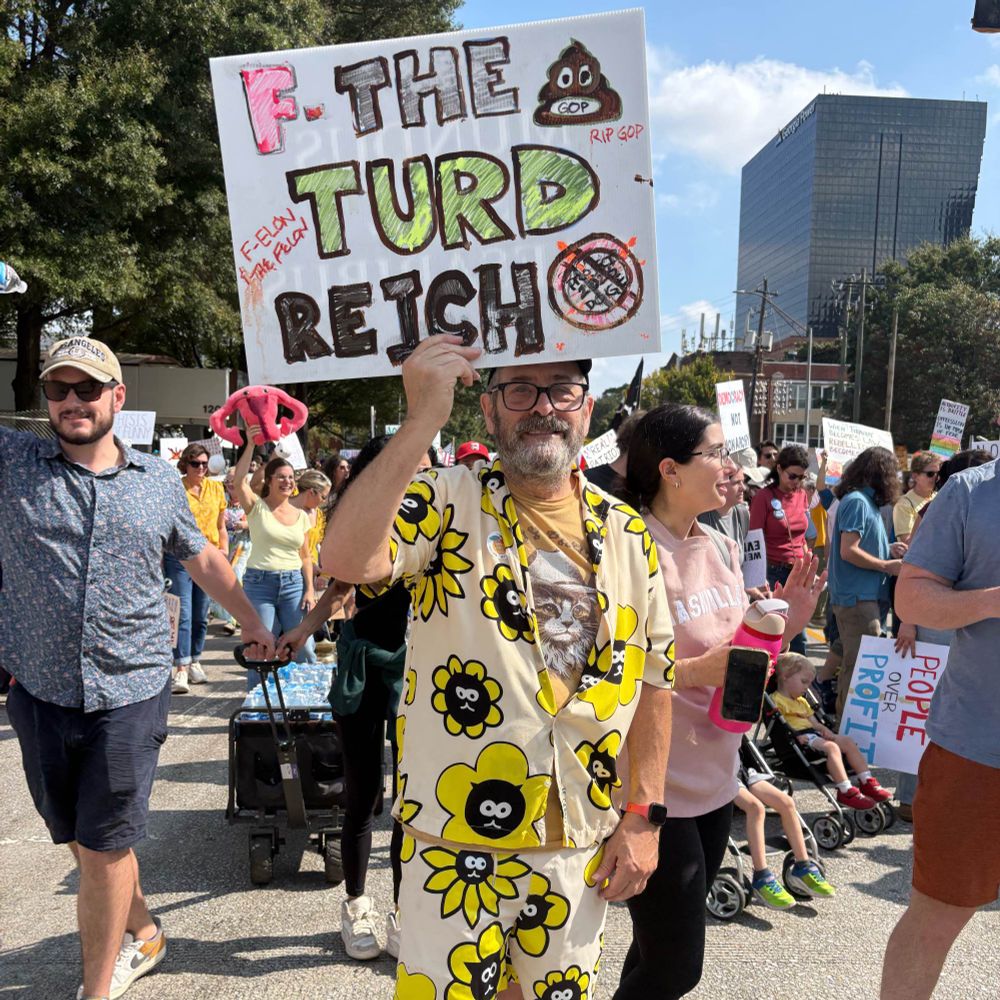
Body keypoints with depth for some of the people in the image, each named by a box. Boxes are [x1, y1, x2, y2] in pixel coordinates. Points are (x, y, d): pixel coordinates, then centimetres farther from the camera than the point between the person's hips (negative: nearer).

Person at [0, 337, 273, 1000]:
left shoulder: (161, 480, 4)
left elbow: (202, 557, 17)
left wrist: (251, 620, 23)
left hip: (130, 695, -1)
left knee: (103, 850, 3)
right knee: (83, 841, 16)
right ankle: (144, 934, 40)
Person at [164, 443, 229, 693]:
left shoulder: (216, 488, 9)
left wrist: (224, 551, 6)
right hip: (179, 557, -4)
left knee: (201, 615, 11)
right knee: (183, 614, -9)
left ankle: (195, 662, 25)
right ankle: (181, 670, -8)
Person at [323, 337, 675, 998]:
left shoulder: (629, 535, 3)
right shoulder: (447, 504, -10)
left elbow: (655, 678, 7)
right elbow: (346, 560, -29)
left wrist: (644, 815, 3)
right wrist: (423, 420, -30)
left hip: (581, 848, 4)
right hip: (454, 842, -3)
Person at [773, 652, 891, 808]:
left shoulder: (801, 702, 30)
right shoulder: (777, 700, -4)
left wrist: (825, 730, 6)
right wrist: (795, 735, -26)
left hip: (813, 733, 11)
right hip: (801, 738, -11)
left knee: (848, 742, 3)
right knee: (832, 747, -29)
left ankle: (867, 782, 5)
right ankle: (846, 792, -30)